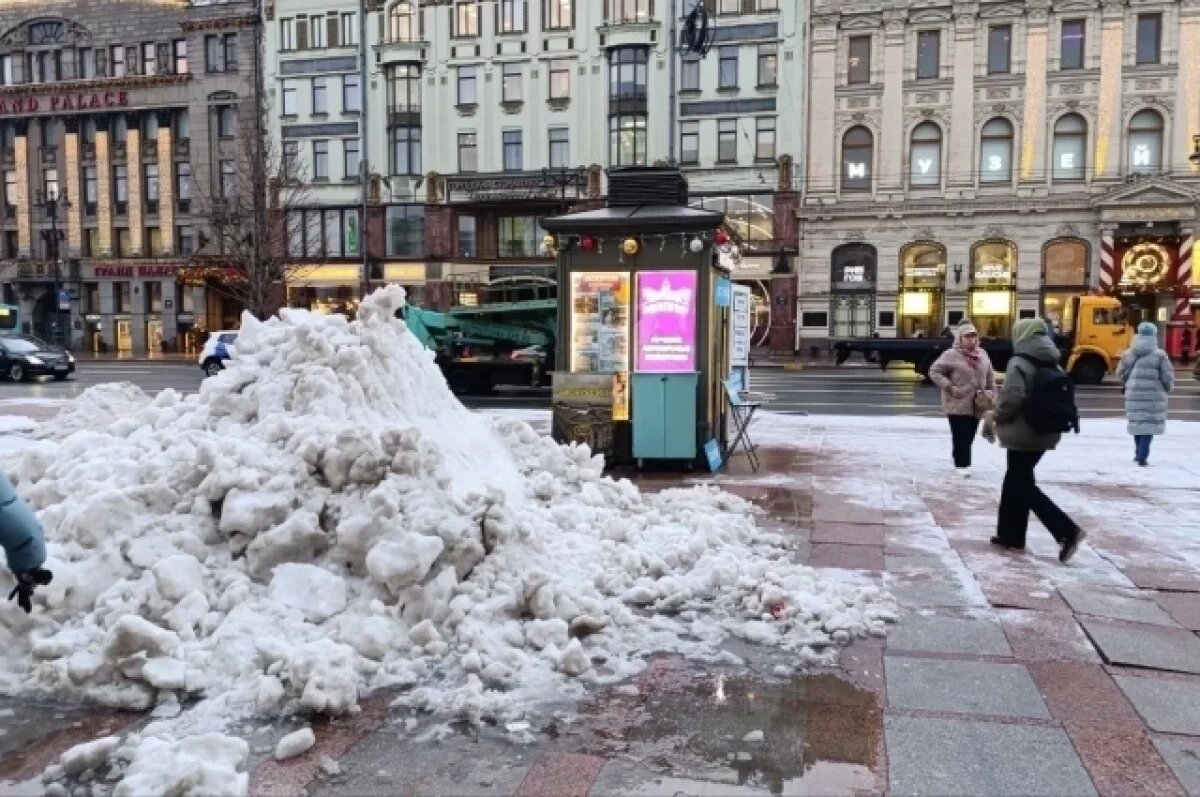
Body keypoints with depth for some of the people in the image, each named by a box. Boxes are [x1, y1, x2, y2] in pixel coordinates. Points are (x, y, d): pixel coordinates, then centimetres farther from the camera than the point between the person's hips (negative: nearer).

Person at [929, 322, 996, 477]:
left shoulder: (982, 354, 10)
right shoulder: (951, 355, -9)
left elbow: (990, 376, 21)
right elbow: (934, 371, -11)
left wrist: (991, 392, 10)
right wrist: (950, 388, -16)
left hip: (977, 404, 6)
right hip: (958, 404, -6)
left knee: (969, 436, 11)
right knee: (961, 436, -7)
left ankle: (964, 463, 24)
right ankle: (962, 464, 1)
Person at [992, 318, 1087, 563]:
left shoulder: (1019, 363, -15)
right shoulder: (1053, 365, 9)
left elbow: (1011, 398, -26)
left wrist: (998, 417, -8)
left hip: (1023, 433, -8)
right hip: (1045, 432, 8)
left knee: (1023, 485, 2)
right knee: (1016, 480, 17)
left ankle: (1067, 531, 0)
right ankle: (1011, 536, 23)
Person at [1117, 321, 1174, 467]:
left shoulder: (1128, 354, 2)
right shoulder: (1160, 355, -9)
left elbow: (1121, 373, 7)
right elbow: (1167, 377, -8)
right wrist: (1167, 388, 13)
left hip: (1134, 395, 4)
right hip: (1153, 396, -3)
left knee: (1137, 422, 17)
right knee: (1149, 424, 0)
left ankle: (1139, 453, 28)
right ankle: (1142, 457, -6)